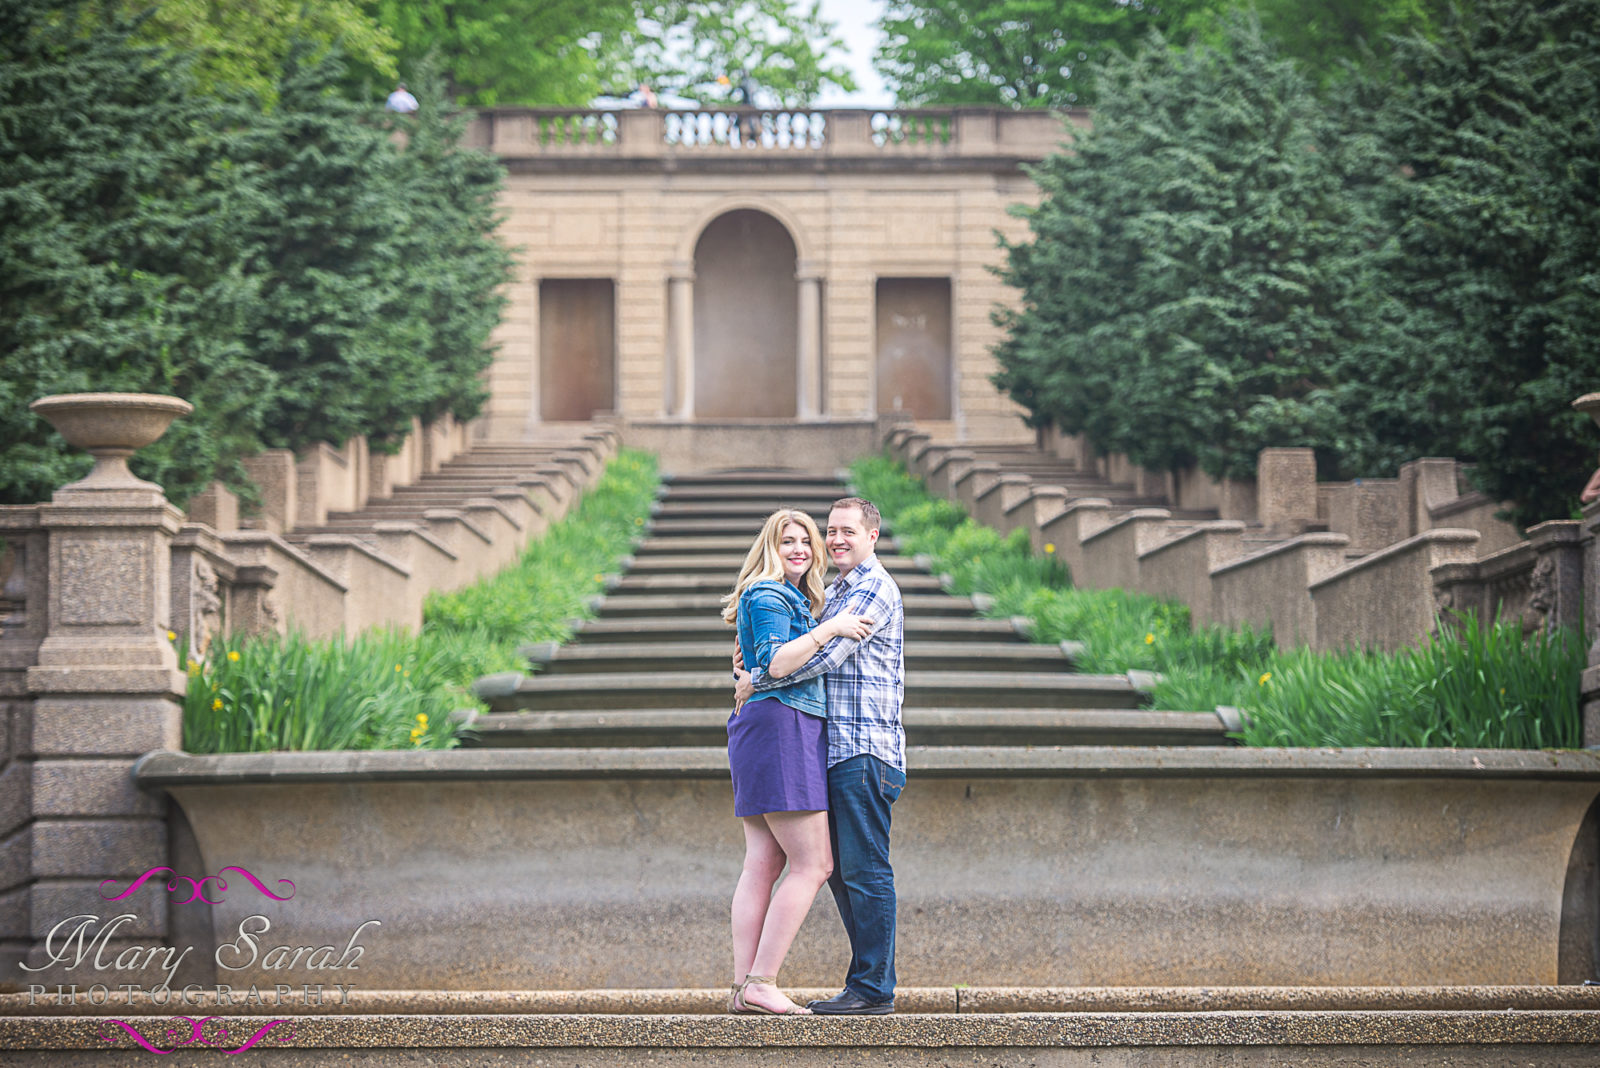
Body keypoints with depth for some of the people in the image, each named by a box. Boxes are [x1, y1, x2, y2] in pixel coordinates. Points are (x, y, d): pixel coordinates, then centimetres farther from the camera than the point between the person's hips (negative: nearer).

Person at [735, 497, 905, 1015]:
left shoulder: (874, 589, -8)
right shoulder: (838, 593, 24)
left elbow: (824, 655, -18)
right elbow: (805, 653, 26)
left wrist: (758, 680, -9)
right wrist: (751, 665, 7)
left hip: (865, 749, -10)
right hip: (841, 752, 10)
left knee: (864, 869, -9)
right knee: (842, 870, 10)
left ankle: (873, 987, -8)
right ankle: (867, 981, 14)